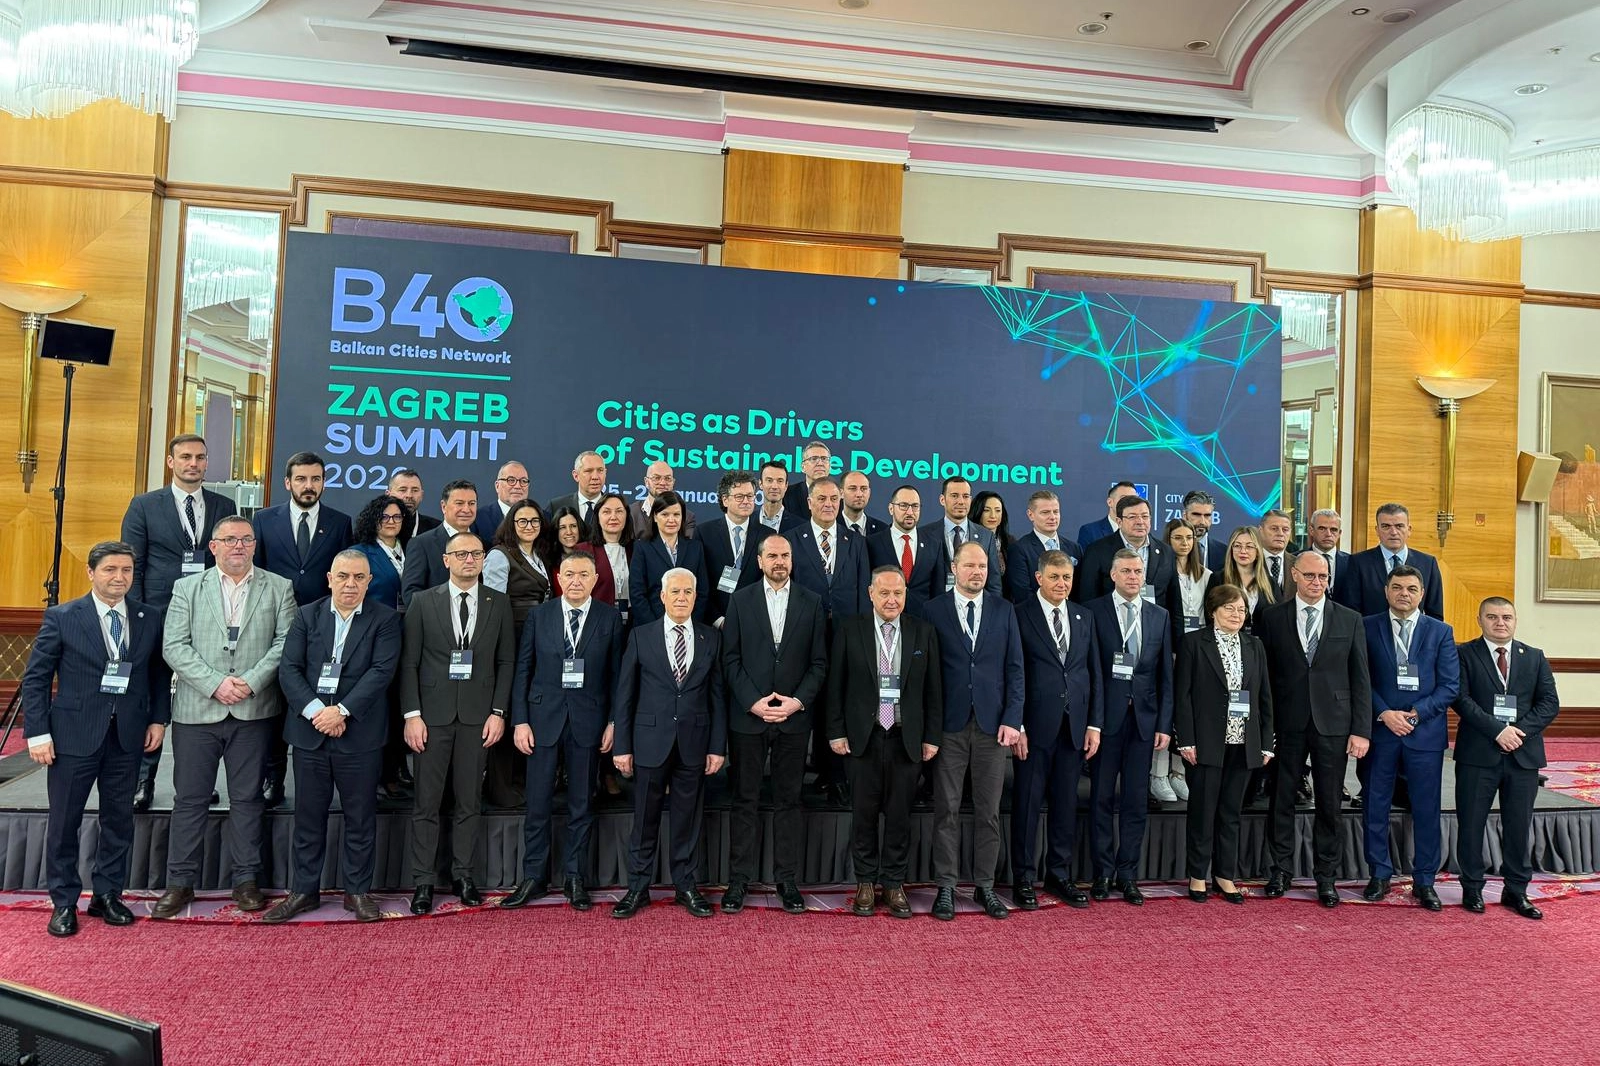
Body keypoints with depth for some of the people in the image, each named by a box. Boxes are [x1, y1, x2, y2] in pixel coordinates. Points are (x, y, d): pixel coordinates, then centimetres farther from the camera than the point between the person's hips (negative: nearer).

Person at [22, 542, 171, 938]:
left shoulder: (150, 619, 3)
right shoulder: (61, 617, -4)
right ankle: (64, 903, 21)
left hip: (127, 736, 3)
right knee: (63, 821, 7)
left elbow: (160, 674, 11)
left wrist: (158, 719, 3)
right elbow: (35, 678, -2)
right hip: (74, 735, -2)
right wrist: (37, 733, -7)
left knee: (119, 819, 11)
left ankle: (107, 895, 25)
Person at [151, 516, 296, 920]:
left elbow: (286, 641, -2)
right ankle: (180, 883, 19)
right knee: (189, 798, 7)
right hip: (196, 710, 1)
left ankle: (245, 880, 17)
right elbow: (174, 646, -1)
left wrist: (252, 681, -14)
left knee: (247, 798, 7)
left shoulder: (279, 588, 6)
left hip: (254, 711, -1)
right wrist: (215, 684, -12)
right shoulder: (187, 587, 8)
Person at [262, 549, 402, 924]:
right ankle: (304, 890, 26)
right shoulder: (306, 616, 7)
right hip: (310, 732, 2)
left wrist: (341, 710, -18)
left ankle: (358, 891, 20)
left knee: (360, 819, 7)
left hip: (359, 735, -2)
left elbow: (382, 671, -10)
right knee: (308, 817, 12)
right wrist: (315, 711, -14)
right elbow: (289, 669, 0)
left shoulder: (385, 620, -1)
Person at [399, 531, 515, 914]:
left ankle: (462, 876, 21)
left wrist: (498, 712, -2)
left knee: (469, 801, 8)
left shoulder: (499, 604, 5)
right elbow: (409, 663, 1)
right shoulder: (423, 602, 2)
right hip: (433, 713, -1)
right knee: (426, 802, 4)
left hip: (477, 714, 1)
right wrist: (412, 714, -6)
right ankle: (423, 881, 15)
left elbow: (506, 662, 5)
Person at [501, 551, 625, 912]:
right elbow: (522, 670, 2)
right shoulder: (539, 615, 2)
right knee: (537, 804, 6)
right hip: (544, 717, 1)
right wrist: (520, 720, -3)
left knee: (581, 804, 9)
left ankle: (574, 877, 22)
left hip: (588, 720, 0)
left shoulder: (610, 618, 0)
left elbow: (616, 674, 0)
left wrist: (613, 721, -4)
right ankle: (533, 877, 21)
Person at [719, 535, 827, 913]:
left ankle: (787, 879, 17)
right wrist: (754, 702, -10)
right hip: (747, 716, 0)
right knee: (744, 800, 6)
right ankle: (739, 879, 15)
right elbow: (730, 659, 0)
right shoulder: (740, 600, 4)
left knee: (789, 800, 8)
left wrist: (798, 701, -9)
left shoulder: (811, 602, 5)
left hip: (794, 716, 1)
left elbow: (819, 662, 4)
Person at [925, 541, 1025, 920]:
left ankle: (985, 886, 20)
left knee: (989, 811, 8)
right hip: (949, 724, -2)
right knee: (947, 810, 4)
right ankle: (946, 887, 15)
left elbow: (1014, 668, 6)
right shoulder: (934, 610, 1)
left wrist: (1012, 719, -3)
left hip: (993, 724, 2)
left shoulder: (1004, 610, 8)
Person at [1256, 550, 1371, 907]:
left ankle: (1326, 877, 20)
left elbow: (1361, 679, 3)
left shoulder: (1349, 620, 4)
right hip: (1287, 723, 0)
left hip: (1332, 724, 0)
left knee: (1329, 804, 7)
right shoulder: (1272, 617, 1)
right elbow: (1263, 673, 2)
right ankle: (1280, 870, 22)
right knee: (1281, 799, 7)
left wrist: (1361, 730, -2)